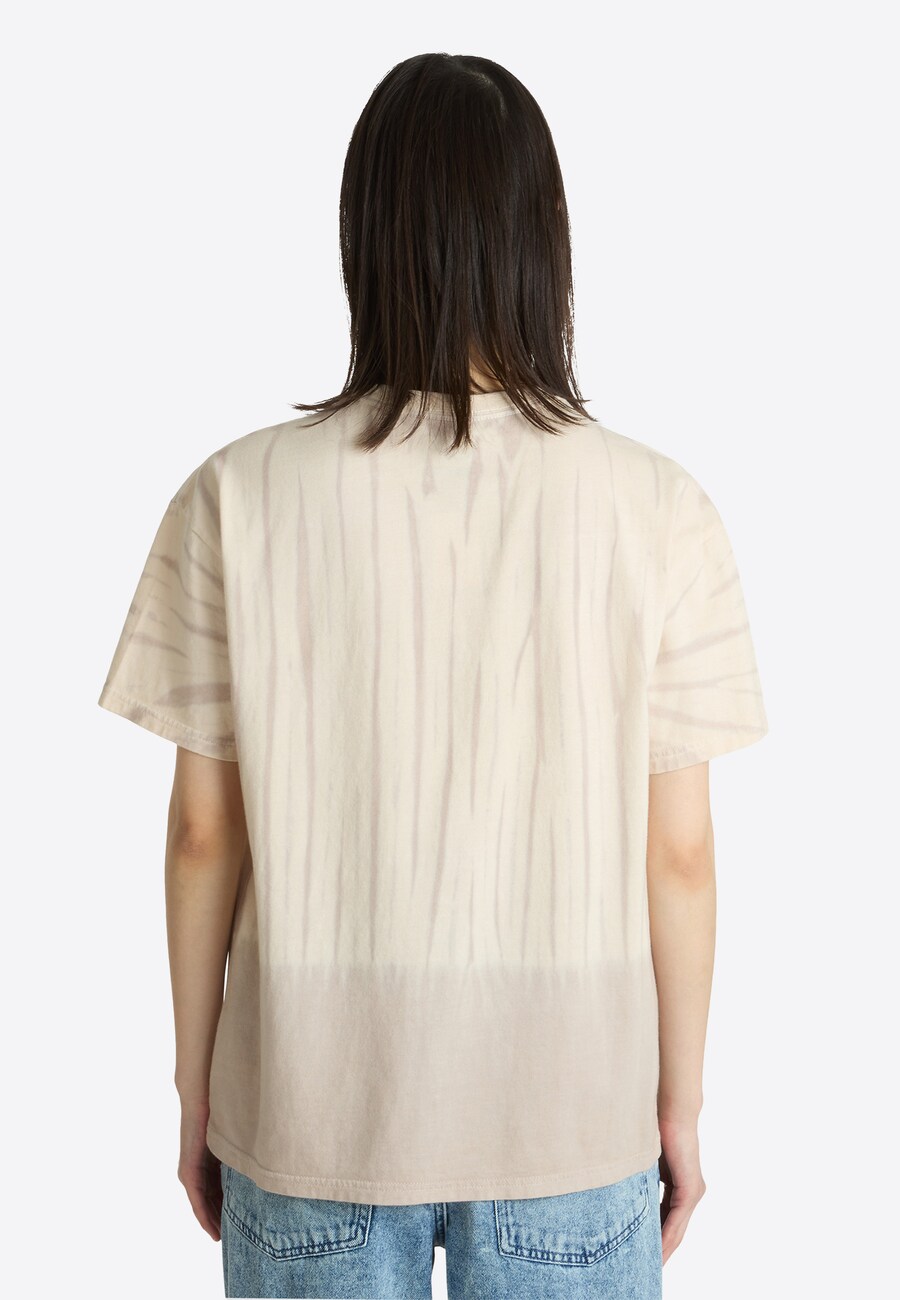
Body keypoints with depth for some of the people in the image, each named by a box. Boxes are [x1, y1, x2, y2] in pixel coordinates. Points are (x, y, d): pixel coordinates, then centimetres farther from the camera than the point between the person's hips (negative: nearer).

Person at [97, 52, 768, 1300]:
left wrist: (196, 1091, 7)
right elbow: (680, 852, -8)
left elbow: (204, 832, -7)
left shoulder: (237, 498, -12)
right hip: (573, 1108, 0)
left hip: (313, 1105, 1)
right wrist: (680, 1102, 6)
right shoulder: (658, 509, -13)